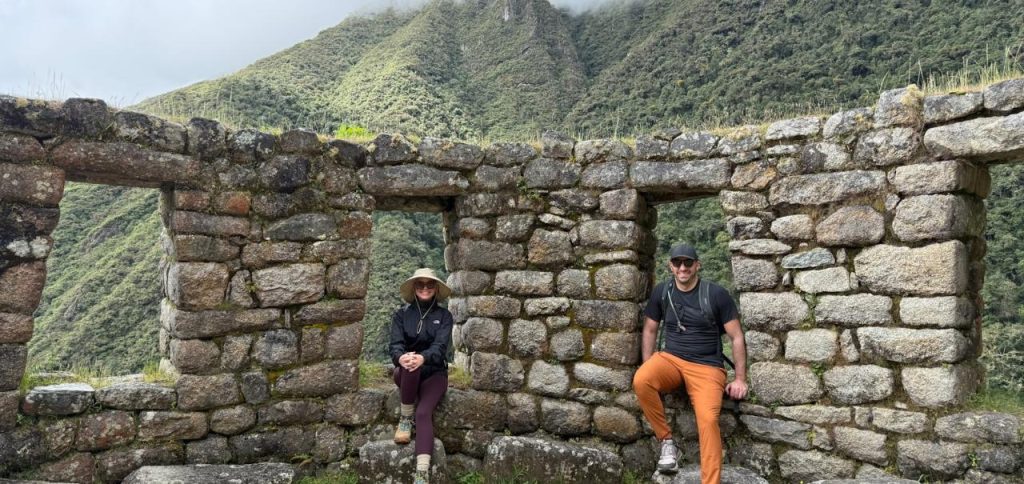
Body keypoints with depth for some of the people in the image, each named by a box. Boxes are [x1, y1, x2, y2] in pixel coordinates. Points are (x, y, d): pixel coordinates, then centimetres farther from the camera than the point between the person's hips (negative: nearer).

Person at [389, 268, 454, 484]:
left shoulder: (444, 316, 1)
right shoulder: (402, 314, 4)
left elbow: (440, 345, -15)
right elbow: (395, 344, -10)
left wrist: (423, 358, -39)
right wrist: (401, 357, -36)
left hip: (434, 372, -1)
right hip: (406, 374, 1)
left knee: (424, 413, -28)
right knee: (409, 363, -36)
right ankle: (405, 417, -19)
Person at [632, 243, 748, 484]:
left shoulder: (716, 294, -5)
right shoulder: (661, 291, 5)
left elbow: (737, 337, -1)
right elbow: (650, 330, 13)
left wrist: (740, 379, -4)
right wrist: (648, 368, 4)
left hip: (706, 366, -2)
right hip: (670, 358, 3)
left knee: (708, 419, -28)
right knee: (640, 381, -30)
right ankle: (666, 440, -10)